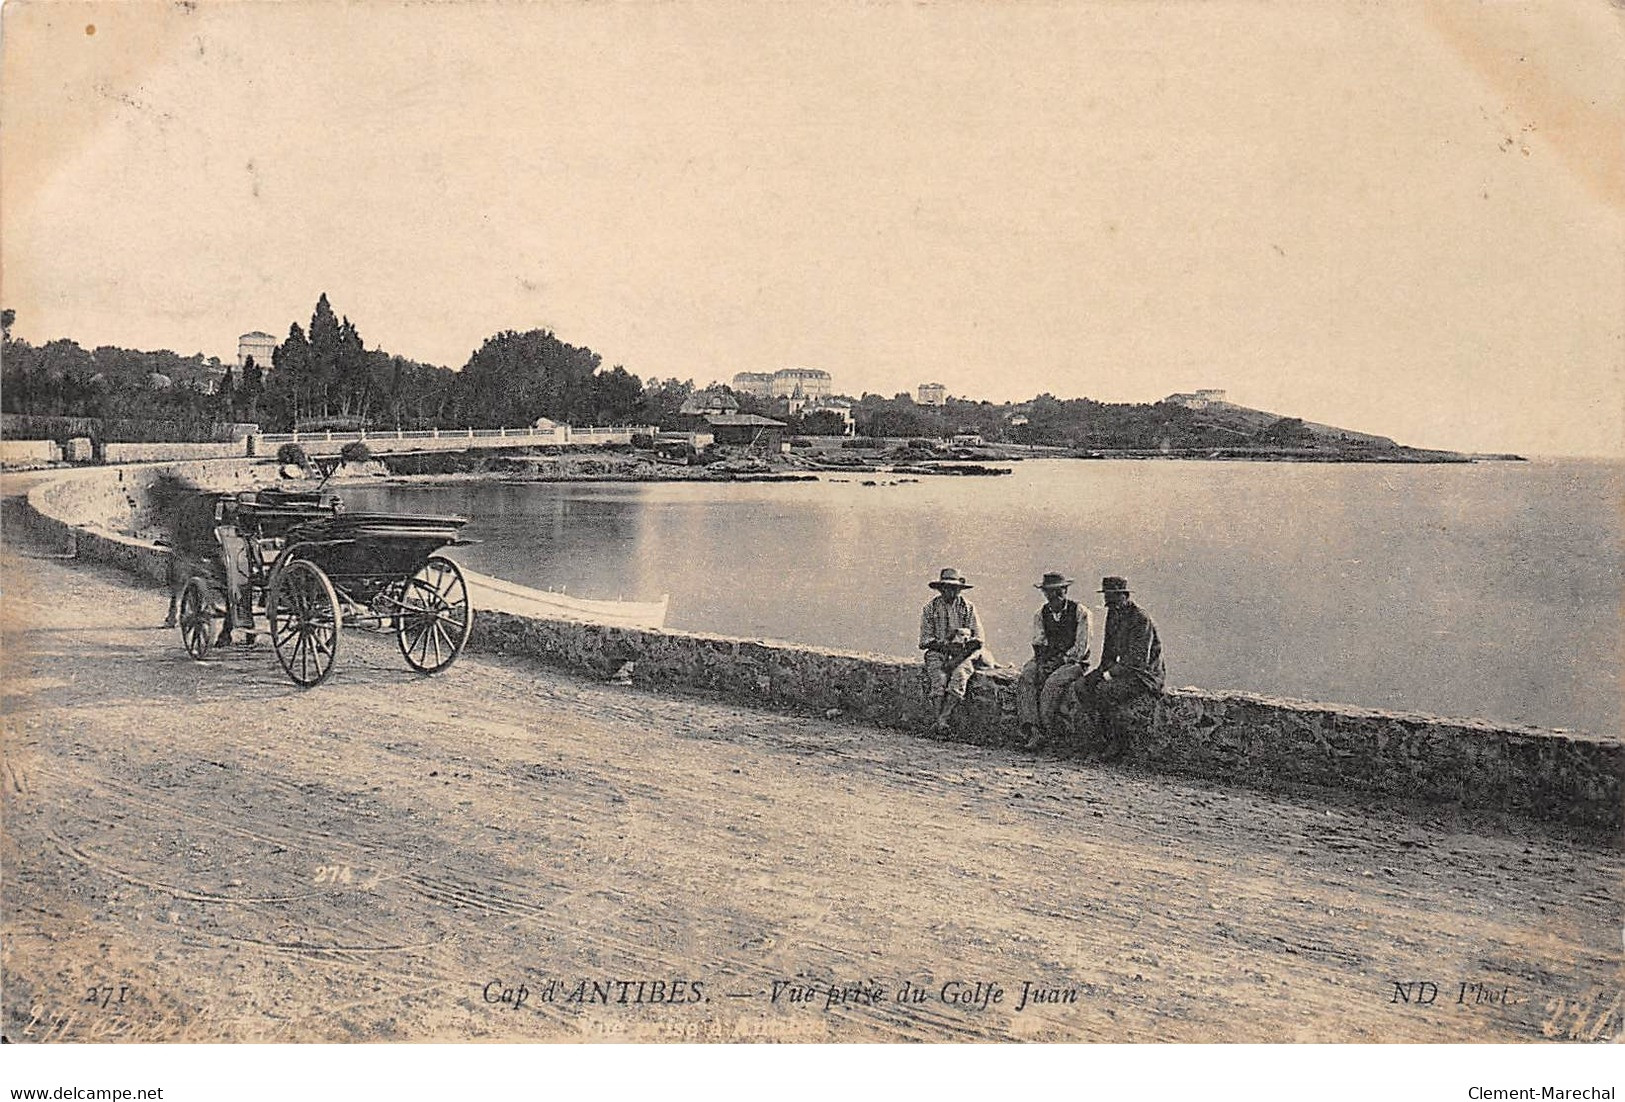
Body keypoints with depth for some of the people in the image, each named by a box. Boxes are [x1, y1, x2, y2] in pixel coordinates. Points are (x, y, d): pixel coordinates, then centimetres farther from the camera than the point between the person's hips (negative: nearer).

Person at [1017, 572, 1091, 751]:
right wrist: (1042, 664, -14)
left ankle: (1044, 731, -29)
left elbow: (1081, 648, -7)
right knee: (1026, 677, -26)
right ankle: (1031, 728, -37)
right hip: (1047, 660, 4)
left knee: (1053, 681, -33)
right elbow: (1038, 644, 5)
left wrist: (1063, 660, -18)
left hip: (1073, 662, -4)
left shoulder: (1079, 612, -3)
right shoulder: (1040, 615, 11)